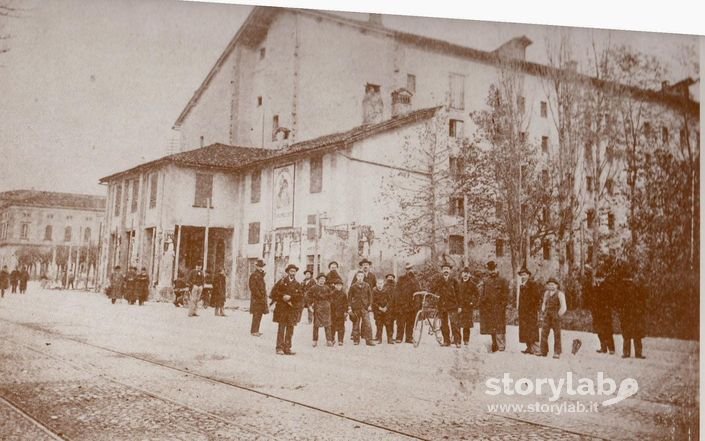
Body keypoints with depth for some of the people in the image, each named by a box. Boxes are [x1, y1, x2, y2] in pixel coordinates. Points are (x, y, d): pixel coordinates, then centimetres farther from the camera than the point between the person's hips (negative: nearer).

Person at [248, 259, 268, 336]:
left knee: (259, 315, 12)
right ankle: (254, 331, -5)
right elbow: (253, 287, -17)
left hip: (261, 298, 9)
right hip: (256, 298, -9)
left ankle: (256, 330, 19)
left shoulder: (260, 275, 18)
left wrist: (264, 296, 13)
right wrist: (260, 296, -17)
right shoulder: (254, 275, -10)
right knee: (256, 315, -9)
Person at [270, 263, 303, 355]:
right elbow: (274, 292, 2)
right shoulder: (282, 281, 5)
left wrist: (290, 297, -11)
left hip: (293, 309, 3)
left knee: (290, 329, 2)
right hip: (282, 308, -3)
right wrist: (283, 297, -9)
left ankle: (287, 348, 7)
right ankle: (280, 348, 0)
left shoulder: (297, 284, 11)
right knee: (281, 328, -4)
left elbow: (301, 296, 0)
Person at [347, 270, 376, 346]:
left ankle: (369, 340, -6)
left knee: (367, 324, -8)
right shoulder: (353, 286, 1)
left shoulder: (367, 285, 4)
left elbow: (370, 295, 11)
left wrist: (370, 305, 3)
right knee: (356, 324, 5)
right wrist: (349, 307, -1)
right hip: (355, 308, 0)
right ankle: (356, 340, 15)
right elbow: (349, 297, 4)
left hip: (365, 307, 0)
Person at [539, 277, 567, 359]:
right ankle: (543, 352, 6)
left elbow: (563, 307, -9)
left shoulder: (560, 294, -6)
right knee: (544, 334, 0)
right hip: (547, 317, 5)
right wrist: (542, 314, 13)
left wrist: (558, 315, -10)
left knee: (557, 335, -2)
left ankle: (557, 353, 3)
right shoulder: (547, 293, 13)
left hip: (556, 317, -5)